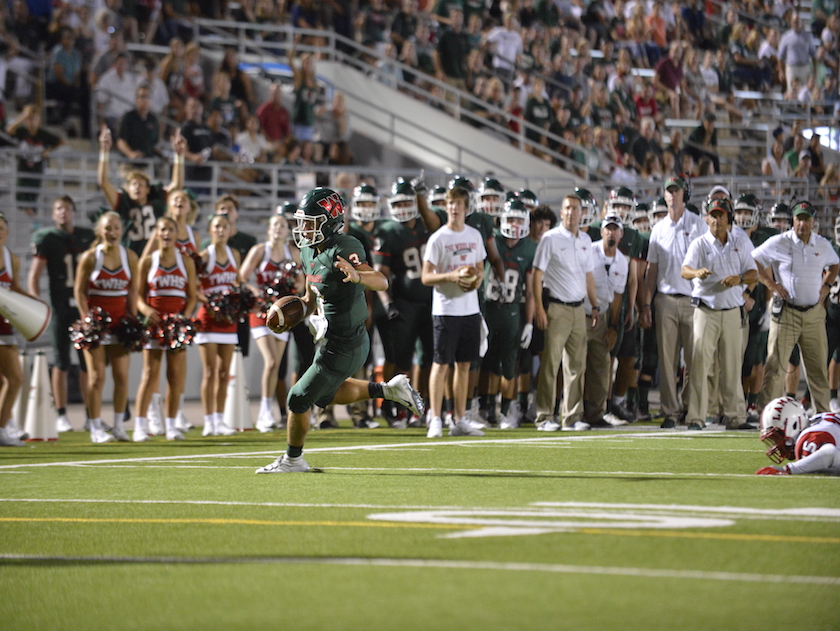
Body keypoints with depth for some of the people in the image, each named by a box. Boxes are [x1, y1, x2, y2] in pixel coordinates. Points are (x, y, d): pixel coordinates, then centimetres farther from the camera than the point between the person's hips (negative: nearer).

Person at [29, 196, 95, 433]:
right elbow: (34, 275, -4)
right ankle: (62, 416, 5)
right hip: (62, 307, -3)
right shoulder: (47, 238, 0)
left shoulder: (87, 237, 10)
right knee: (62, 363, 0)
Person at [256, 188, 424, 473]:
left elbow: (381, 282, -37)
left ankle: (293, 460, 22)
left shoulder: (343, 250, -25)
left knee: (299, 399, 1)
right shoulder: (309, 251, 3)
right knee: (325, 396, 28)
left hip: (343, 348, -10)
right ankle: (389, 390, 30)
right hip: (333, 340, 10)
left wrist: (356, 276, -57)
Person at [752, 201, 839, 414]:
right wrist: (770, 283, -3)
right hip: (786, 312, -4)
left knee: (818, 366, 8)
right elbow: (753, 260, 3)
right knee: (775, 364, -5)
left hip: (814, 313, 4)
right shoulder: (779, 243, -6)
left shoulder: (823, 245, 7)